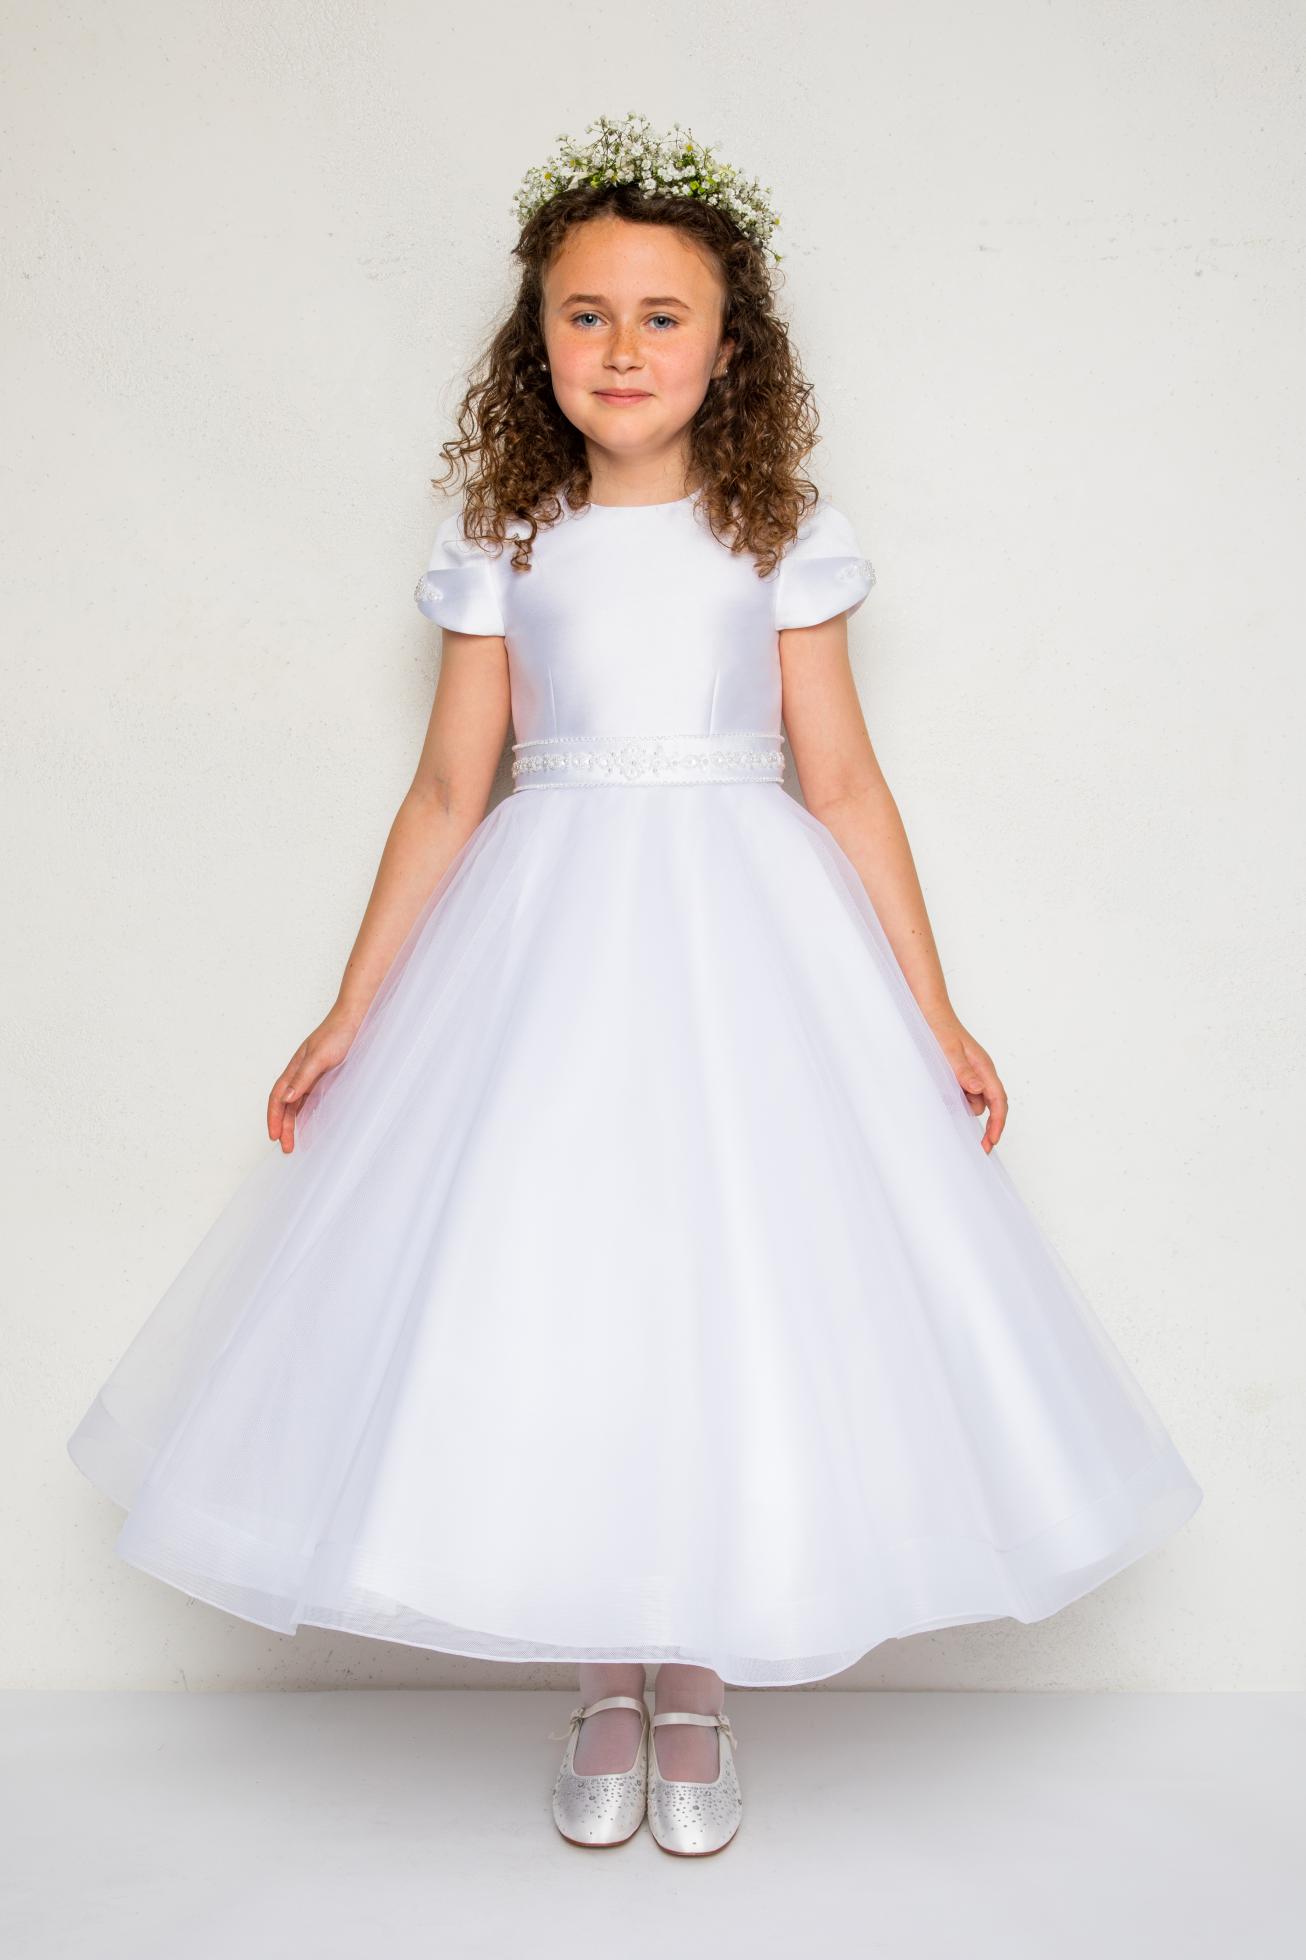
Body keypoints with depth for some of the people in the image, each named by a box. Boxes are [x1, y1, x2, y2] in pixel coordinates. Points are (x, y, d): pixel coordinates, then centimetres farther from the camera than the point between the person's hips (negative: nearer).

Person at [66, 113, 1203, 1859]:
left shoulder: (785, 538, 2)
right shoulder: (501, 549, 4)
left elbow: (844, 783, 3)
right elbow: (448, 794, 5)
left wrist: (934, 1017, 1)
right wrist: (351, 1018, 3)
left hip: (747, 932, 0)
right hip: (549, 938, 1)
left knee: (732, 1298, 2)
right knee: (547, 1303, 3)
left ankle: (699, 1685, 24)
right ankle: (604, 1687, 25)